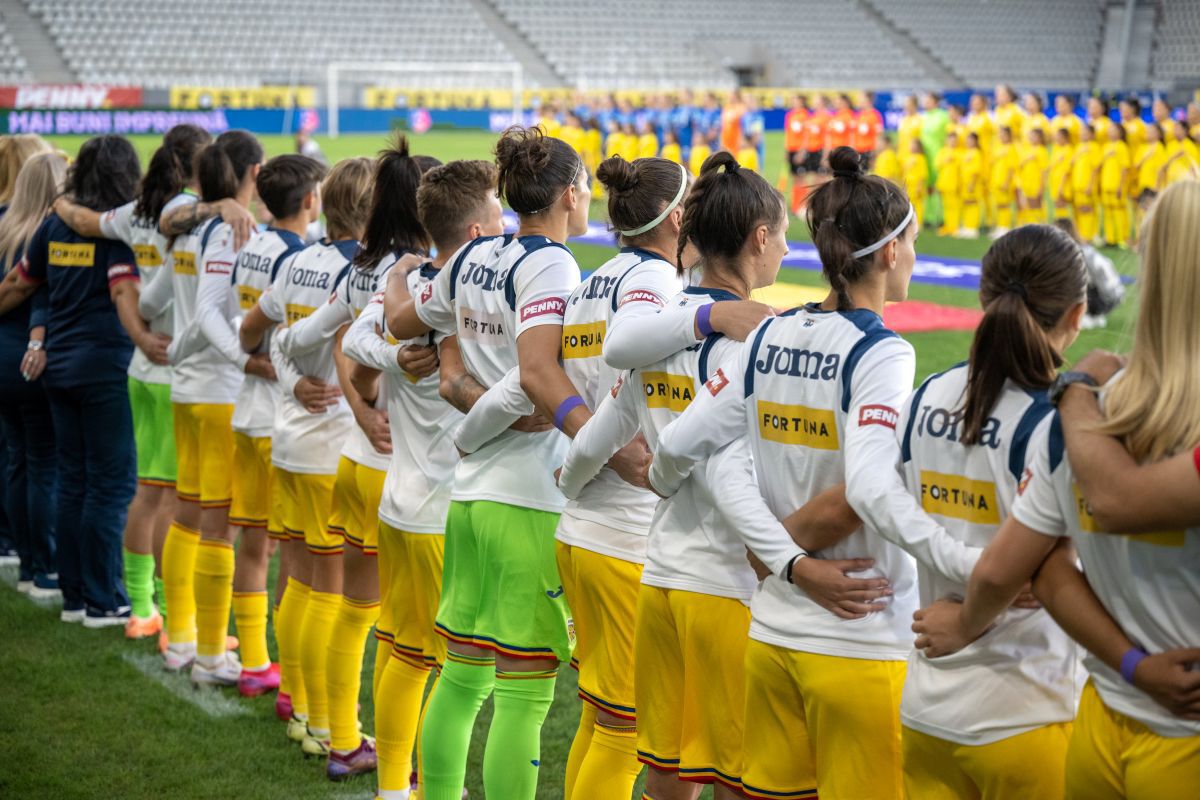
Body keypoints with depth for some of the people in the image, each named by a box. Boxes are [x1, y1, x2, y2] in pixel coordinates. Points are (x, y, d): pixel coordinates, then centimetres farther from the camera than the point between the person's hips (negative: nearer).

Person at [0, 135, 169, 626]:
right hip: (104, 365, -7)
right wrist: (141, 337, -38)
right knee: (112, 482, -1)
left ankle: (74, 595, 17)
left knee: (73, 479, 12)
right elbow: (123, 292, -24)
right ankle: (103, 601, 0)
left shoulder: (55, 224, 8)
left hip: (59, 365, 7)